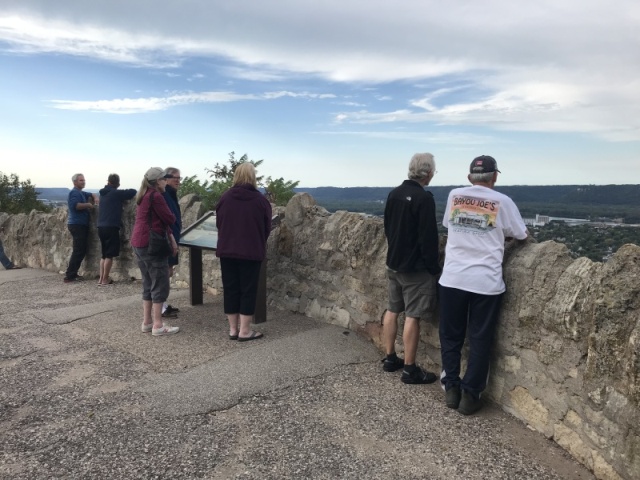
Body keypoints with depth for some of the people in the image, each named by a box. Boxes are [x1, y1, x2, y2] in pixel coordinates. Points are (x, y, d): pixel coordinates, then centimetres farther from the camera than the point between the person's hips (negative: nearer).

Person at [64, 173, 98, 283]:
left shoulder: (81, 193, 20)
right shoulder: (74, 192, -9)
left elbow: (92, 195, 31)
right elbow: (75, 205, -25)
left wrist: (95, 198, 8)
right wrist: (88, 205, -14)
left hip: (81, 225, 10)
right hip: (77, 225, -10)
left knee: (81, 251, 11)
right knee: (78, 251, -12)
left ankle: (72, 274, 16)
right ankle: (69, 276, -11)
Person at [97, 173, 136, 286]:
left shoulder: (103, 193, 13)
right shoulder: (116, 193, -7)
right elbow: (133, 192, -4)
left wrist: (122, 196, 17)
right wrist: (125, 196, 13)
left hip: (101, 227, 7)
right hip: (111, 227, -7)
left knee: (104, 254, 15)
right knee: (109, 255, -2)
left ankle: (101, 279, 14)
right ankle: (105, 280, -1)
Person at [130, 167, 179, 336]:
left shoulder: (144, 196, 18)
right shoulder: (155, 196, -13)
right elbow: (170, 219, -12)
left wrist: (171, 238, 8)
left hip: (139, 243, 10)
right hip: (151, 244, -10)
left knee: (148, 284, 15)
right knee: (160, 285, -3)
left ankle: (147, 322, 20)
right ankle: (158, 325, 1)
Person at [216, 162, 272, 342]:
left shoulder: (225, 197, -2)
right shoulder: (260, 199, -8)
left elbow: (218, 224, 8)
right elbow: (267, 227, 1)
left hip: (227, 250, 3)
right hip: (251, 252, -3)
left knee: (230, 289, 11)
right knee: (248, 290, 5)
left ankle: (233, 329, 18)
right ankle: (244, 331, 9)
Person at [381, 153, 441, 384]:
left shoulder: (394, 194, 5)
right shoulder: (424, 198, -18)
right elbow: (429, 237, -19)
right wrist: (434, 267, -10)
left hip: (393, 262, 8)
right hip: (415, 267, -8)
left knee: (392, 310, 15)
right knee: (412, 316, -2)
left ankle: (390, 358, 26)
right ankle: (409, 369, 6)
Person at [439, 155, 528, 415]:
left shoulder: (454, 196, 6)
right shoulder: (502, 202, 0)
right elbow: (521, 235, 11)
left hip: (453, 279, 2)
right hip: (486, 282, -2)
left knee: (450, 336, 15)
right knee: (479, 340, 9)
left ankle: (451, 389, 20)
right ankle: (470, 395, 15)